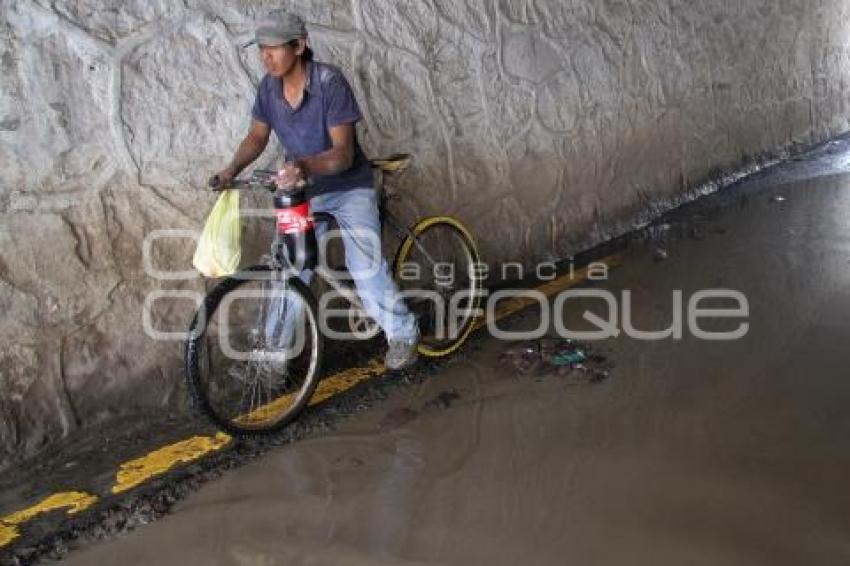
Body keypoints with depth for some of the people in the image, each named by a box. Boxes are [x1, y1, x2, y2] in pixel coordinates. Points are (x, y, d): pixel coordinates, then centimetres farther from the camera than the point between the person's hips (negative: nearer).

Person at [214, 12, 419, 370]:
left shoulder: (330, 82, -25)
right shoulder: (269, 87, -9)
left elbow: (343, 153, -30)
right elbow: (257, 136, 1)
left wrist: (305, 166, -49)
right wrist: (231, 170, -18)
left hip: (349, 187, -5)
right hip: (303, 190, 5)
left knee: (366, 267, -13)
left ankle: (403, 334, 8)